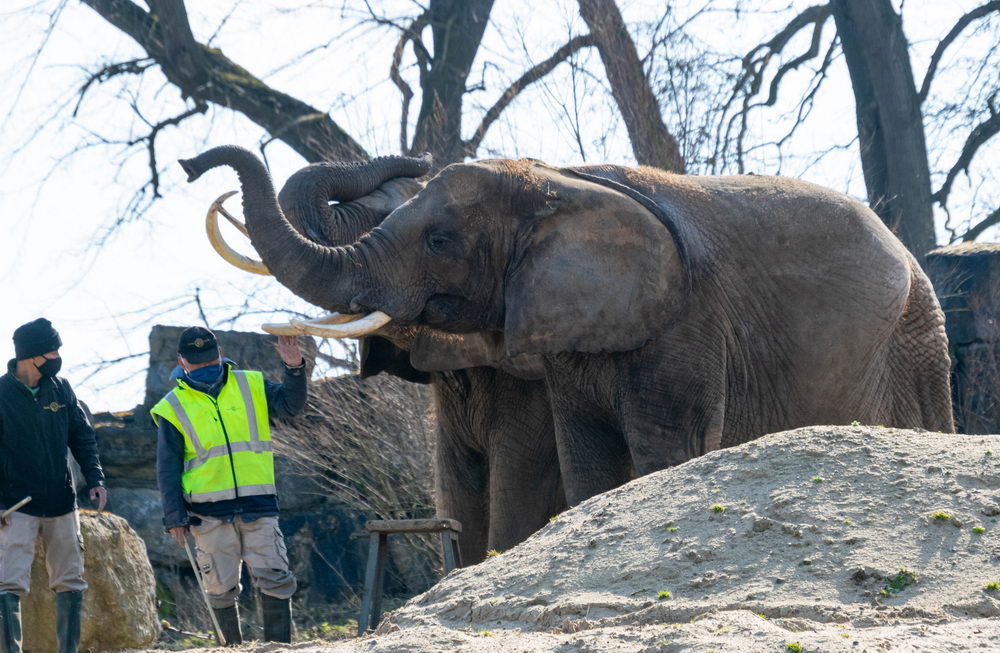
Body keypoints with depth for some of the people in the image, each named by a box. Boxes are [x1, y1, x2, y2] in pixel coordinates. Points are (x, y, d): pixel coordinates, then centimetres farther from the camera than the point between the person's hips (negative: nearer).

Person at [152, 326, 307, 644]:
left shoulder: (251, 386, 9)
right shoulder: (173, 408, 4)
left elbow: (290, 404, 0)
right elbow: (168, 468, 4)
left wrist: (295, 368, -18)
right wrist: (174, 517, -1)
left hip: (258, 508, 1)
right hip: (209, 512, -1)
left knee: (275, 579, -7)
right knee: (221, 587, 3)